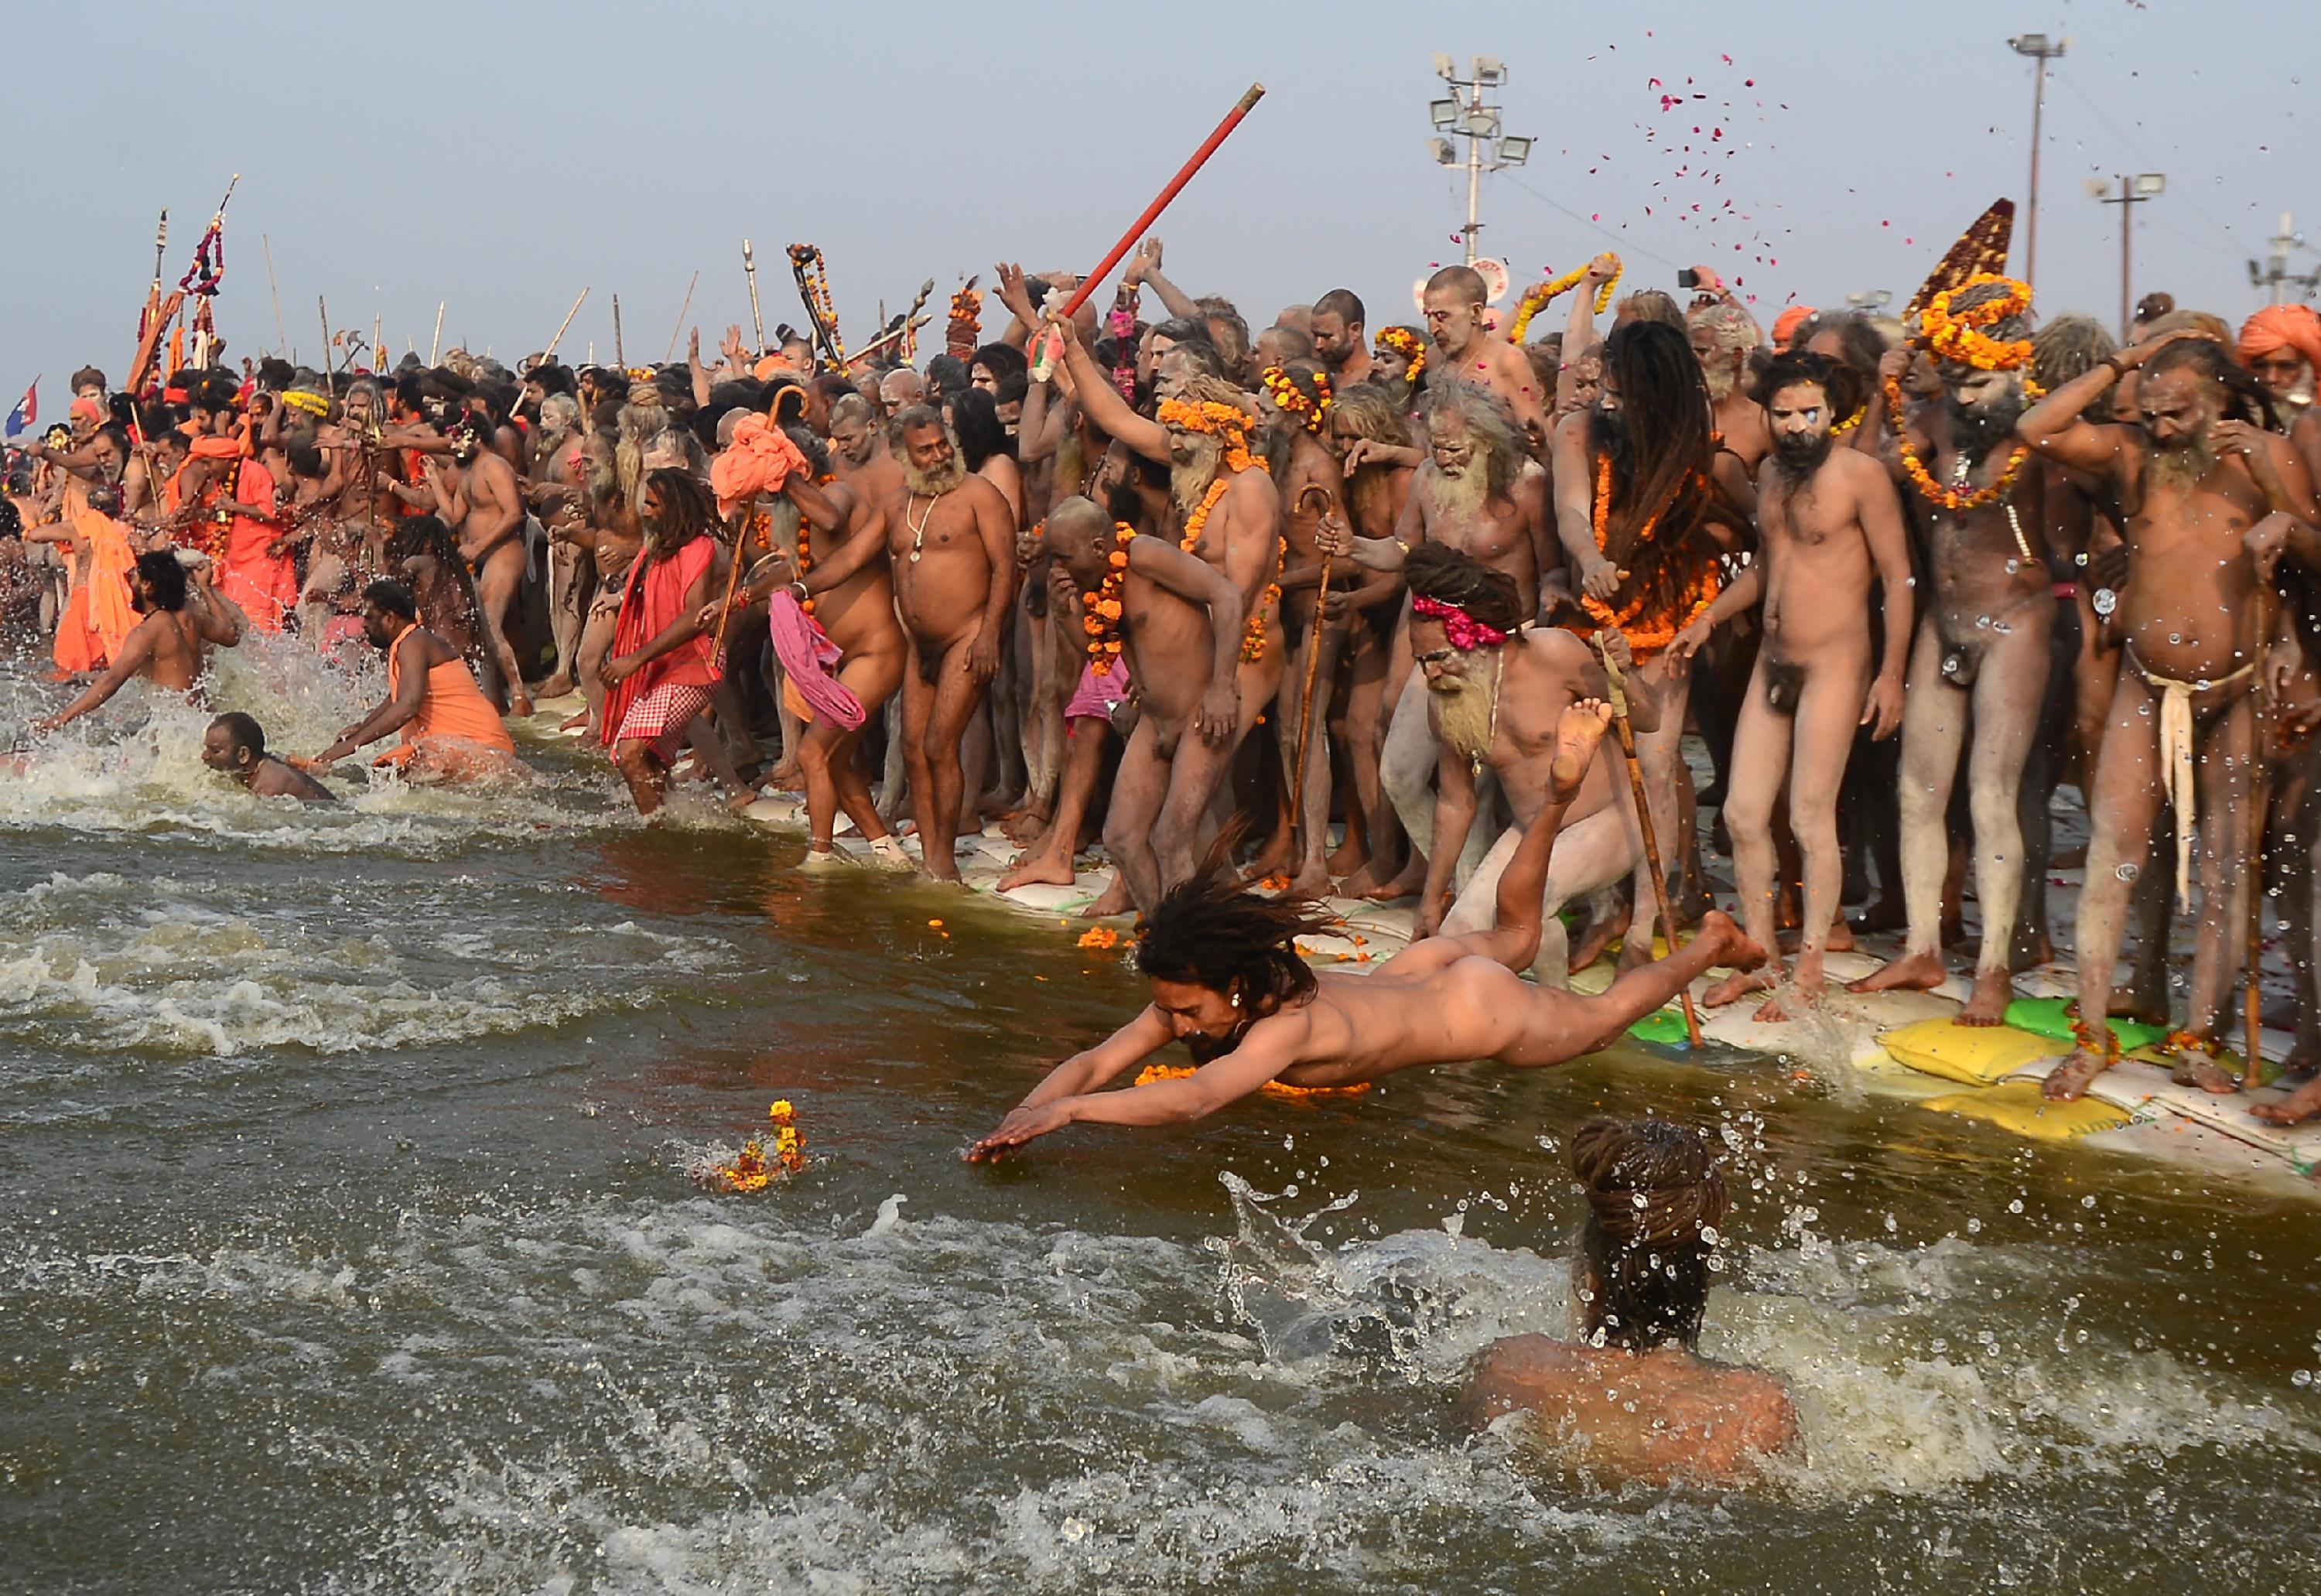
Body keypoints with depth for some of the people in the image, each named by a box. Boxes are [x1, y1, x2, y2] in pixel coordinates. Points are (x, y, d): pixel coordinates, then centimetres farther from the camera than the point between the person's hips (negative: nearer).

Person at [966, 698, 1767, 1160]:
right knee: (1510, 941, 35)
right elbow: (1093, 1064, -29)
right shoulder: (1185, 998, -25)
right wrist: (1020, 1119, -47)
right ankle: (1560, 789, 43)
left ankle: (1713, 941, 45)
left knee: (1599, 1016, 23)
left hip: (1478, 1013, -5)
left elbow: (1194, 1099, -59)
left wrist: (1066, 1109, -65)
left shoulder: (1289, 1026, -44)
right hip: (1416, 973, 5)